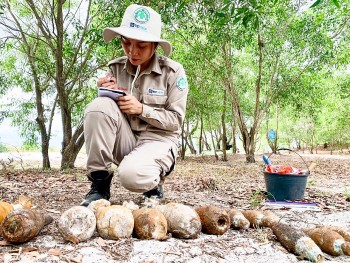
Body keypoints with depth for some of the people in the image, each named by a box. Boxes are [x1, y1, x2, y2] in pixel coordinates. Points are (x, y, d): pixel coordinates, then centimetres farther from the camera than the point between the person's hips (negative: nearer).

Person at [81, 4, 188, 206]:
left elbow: (176, 120, -7)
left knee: (131, 174, -36)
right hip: (125, 140, 4)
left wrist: (142, 109, -20)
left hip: (158, 139, -3)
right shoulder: (116, 68, 3)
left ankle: (153, 183, 5)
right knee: (99, 106, -26)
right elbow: (103, 112, 7)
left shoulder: (173, 71, -6)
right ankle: (99, 184, -16)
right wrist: (107, 92, -14)